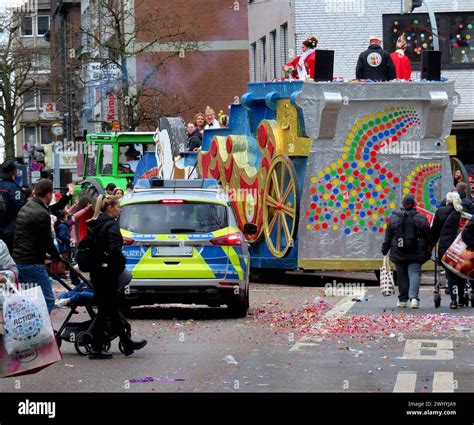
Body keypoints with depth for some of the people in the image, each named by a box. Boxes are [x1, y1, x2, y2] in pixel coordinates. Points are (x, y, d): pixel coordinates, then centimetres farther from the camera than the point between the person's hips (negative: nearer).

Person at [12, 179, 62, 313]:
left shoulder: (25, 208, 13)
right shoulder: (42, 214, -16)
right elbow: (47, 241, -12)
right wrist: (58, 258, 6)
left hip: (17, 260, 10)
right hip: (33, 264, -10)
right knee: (47, 300, -9)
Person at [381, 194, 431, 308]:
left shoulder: (394, 218, 2)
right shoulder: (422, 219, -1)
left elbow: (388, 236, 6)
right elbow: (428, 237, 3)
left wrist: (384, 250, 15)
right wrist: (428, 254, 12)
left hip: (398, 253, 1)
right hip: (416, 253, -1)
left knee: (402, 275, 11)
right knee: (414, 273, -3)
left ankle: (403, 299, 16)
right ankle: (414, 297, -22)